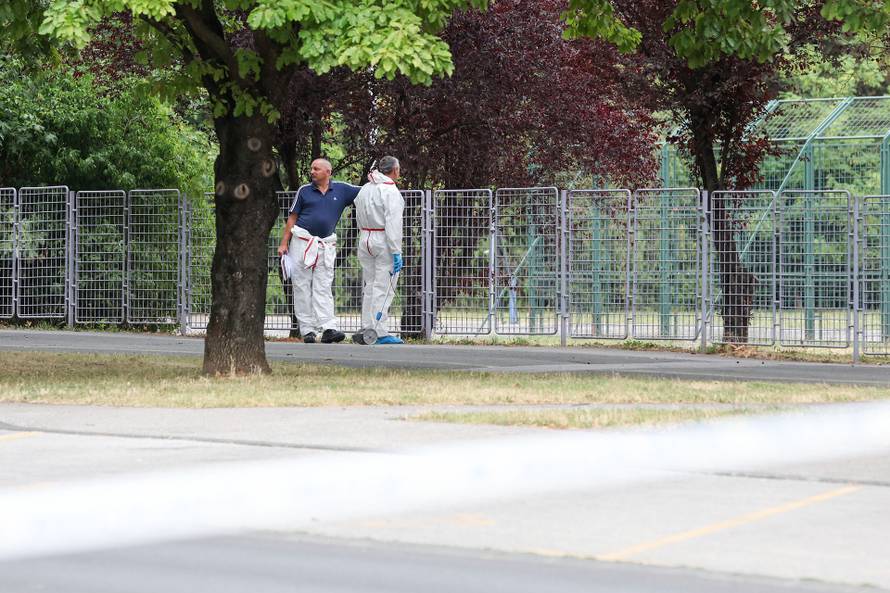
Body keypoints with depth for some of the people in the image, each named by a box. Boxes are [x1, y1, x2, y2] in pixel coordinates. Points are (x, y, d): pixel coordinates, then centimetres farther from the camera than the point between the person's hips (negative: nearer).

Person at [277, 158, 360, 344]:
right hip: (302, 243, 0)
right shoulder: (304, 191, 7)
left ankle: (328, 328, -12)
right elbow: (292, 218, 8)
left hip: (325, 246, 0)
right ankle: (307, 330, -1)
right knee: (302, 287, -2)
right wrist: (284, 243, 2)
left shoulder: (341, 189, 8)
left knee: (323, 288, -4)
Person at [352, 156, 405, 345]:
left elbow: (359, 219, 13)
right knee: (383, 288, -5)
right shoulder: (390, 191, -12)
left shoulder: (364, 189, 12)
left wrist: (365, 239, 15)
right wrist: (396, 253, -18)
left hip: (365, 240, 7)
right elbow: (393, 223, -18)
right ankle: (379, 333, -7)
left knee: (369, 286, 12)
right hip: (384, 241, -7)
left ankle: (367, 329, 12)